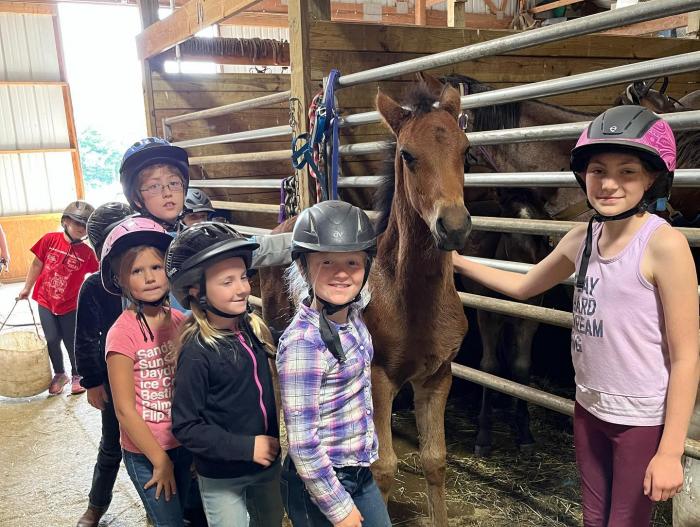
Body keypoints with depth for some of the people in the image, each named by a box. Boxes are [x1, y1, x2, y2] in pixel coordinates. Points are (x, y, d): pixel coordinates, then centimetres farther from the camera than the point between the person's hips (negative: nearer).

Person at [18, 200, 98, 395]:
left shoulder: (87, 252, -10)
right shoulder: (50, 239, -8)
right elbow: (37, 264, 2)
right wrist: (27, 288, 8)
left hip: (70, 305, -1)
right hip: (45, 302, 1)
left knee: (72, 342, 7)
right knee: (52, 340, 5)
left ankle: (77, 376, 29)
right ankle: (59, 374, 28)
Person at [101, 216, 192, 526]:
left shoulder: (180, 321, -5)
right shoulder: (122, 333, -19)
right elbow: (125, 410, -15)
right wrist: (160, 460, -9)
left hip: (185, 443, 5)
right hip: (145, 453, -4)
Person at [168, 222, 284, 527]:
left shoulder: (254, 329, -6)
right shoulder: (197, 353, -24)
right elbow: (185, 427, -20)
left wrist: (271, 445, 5)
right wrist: (246, 447, -21)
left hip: (267, 463, 6)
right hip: (222, 478, -6)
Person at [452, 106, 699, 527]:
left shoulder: (665, 244, -20)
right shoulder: (582, 238, -1)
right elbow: (523, 286, 16)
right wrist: (456, 260, 10)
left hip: (643, 420, -6)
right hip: (589, 409, 6)